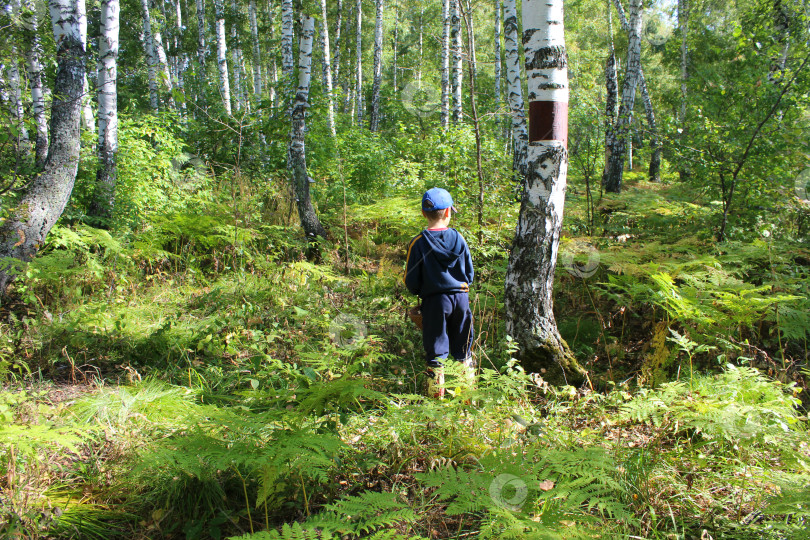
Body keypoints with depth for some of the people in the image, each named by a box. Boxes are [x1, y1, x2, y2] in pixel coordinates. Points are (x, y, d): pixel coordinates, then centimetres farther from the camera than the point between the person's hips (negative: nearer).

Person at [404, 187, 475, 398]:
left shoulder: (418, 243, -11)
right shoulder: (458, 238, -3)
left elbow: (411, 280, -7)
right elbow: (470, 273, 6)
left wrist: (420, 293, 13)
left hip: (434, 301, -3)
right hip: (461, 298, 3)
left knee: (436, 349, 6)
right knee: (462, 348, 17)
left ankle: (436, 393, 10)